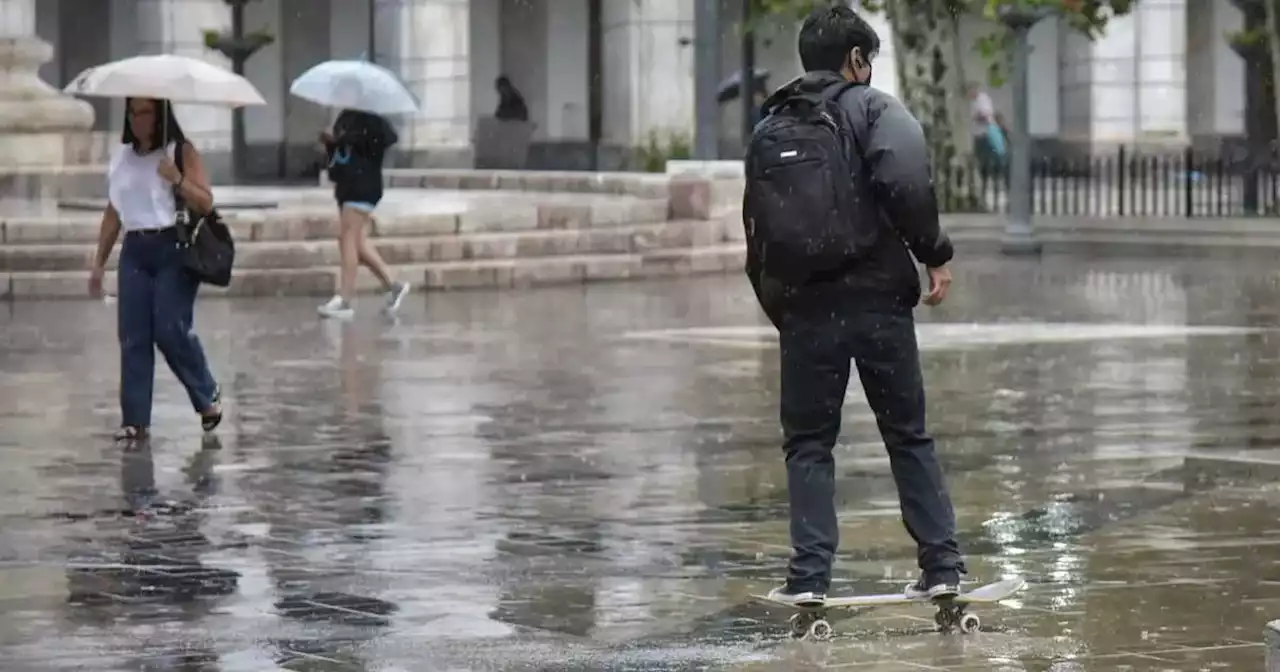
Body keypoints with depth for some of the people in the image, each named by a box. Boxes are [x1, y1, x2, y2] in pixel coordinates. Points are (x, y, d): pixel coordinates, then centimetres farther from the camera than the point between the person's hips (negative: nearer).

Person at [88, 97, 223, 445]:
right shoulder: (121, 156, 14)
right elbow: (113, 213, 19)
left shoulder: (181, 152, 0)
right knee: (132, 336, -2)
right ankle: (135, 420, -1)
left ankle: (208, 396, 12)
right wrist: (99, 261, 17)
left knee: (171, 330, -11)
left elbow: (206, 203, -5)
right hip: (135, 250, 5)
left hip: (173, 249, -5)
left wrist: (177, 179, -21)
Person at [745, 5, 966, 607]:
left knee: (808, 443, 10)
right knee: (908, 436, 9)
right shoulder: (872, 109, -1)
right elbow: (907, 183, -20)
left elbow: (755, 231, 18)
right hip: (877, 301, -3)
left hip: (802, 308, 3)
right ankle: (942, 565, 8)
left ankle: (810, 575, 1)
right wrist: (934, 254, -10)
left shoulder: (768, 131, 15)